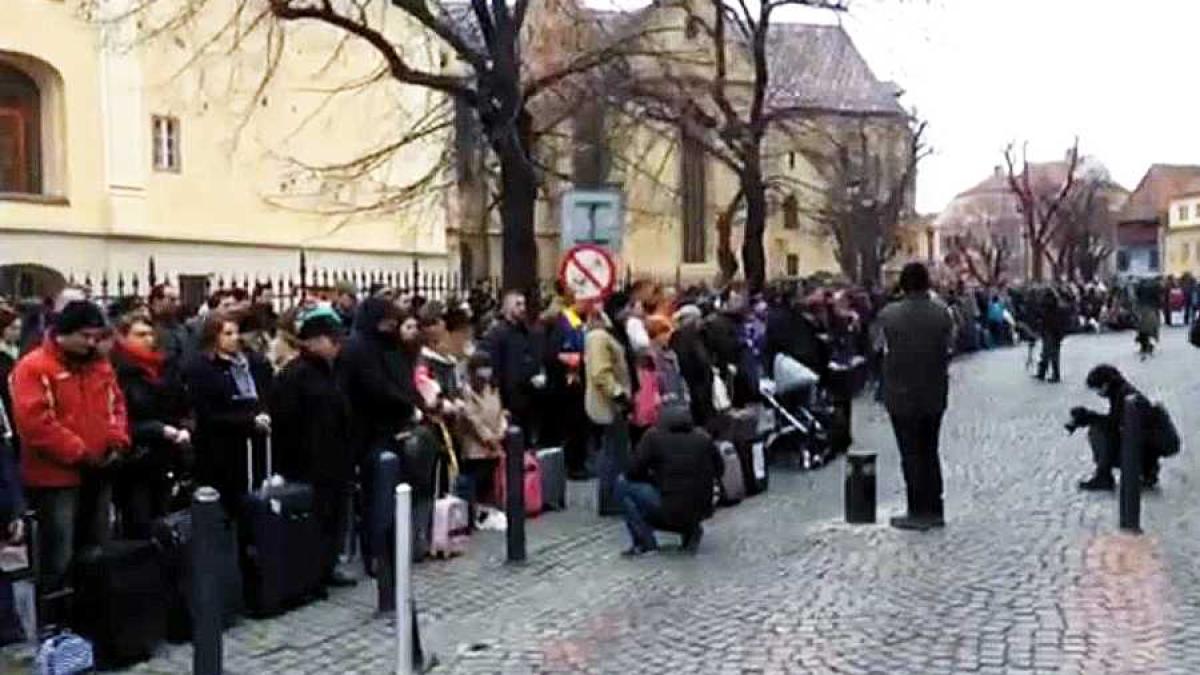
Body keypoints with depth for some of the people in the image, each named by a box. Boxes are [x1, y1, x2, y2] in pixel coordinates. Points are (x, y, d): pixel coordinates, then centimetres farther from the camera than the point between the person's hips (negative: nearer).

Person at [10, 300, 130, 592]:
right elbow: (34, 421, -19)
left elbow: (116, 405, 17)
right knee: (59, 559, -4)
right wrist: (78, 453, -17)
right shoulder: (33, 367, -11)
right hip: (56, 477, -7)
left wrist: (116, 444, 0)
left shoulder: (100, 365, 11)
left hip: (97, 474, 7)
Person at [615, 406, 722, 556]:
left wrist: (653, 477, 19)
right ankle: (692, 530, 16)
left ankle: (645, 542, 2)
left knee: (623, 483, 9)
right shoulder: (705, 438, 6)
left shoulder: (653, 436, -2)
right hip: (700, 513, 5)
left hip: (668, 512, -5)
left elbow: (634, 473, -2)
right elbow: (719, 470, 16)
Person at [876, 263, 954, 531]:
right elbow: (950, 344, 3)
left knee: (911, 454, 5)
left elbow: (883, 347, -2)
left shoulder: (888, 315, -14)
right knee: (930, 451, 15)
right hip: (934, 394, 3)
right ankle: (935, 510, 21)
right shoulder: (942, 313, -9)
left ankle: (919, 513, 9)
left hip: (901, 396, -3)